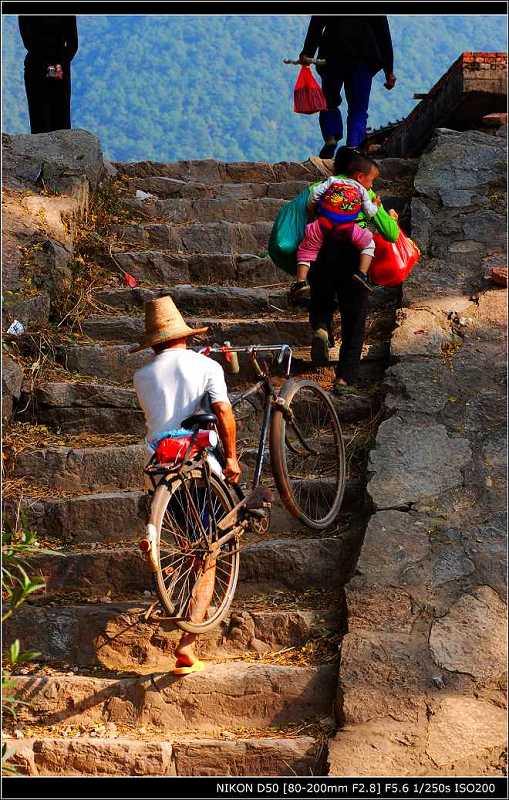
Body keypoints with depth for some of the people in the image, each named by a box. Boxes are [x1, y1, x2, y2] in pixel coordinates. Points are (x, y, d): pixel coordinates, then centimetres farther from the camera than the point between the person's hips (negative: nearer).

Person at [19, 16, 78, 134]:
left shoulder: (67, 16, 3)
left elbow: (73, 43, 0)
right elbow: (28, 41, -9)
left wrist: (62, 64, -17)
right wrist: (46, 66, -19)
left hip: (61, 68, 2)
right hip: (37, 68, -2)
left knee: (62, 117, -1)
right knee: (40, 119, -5)